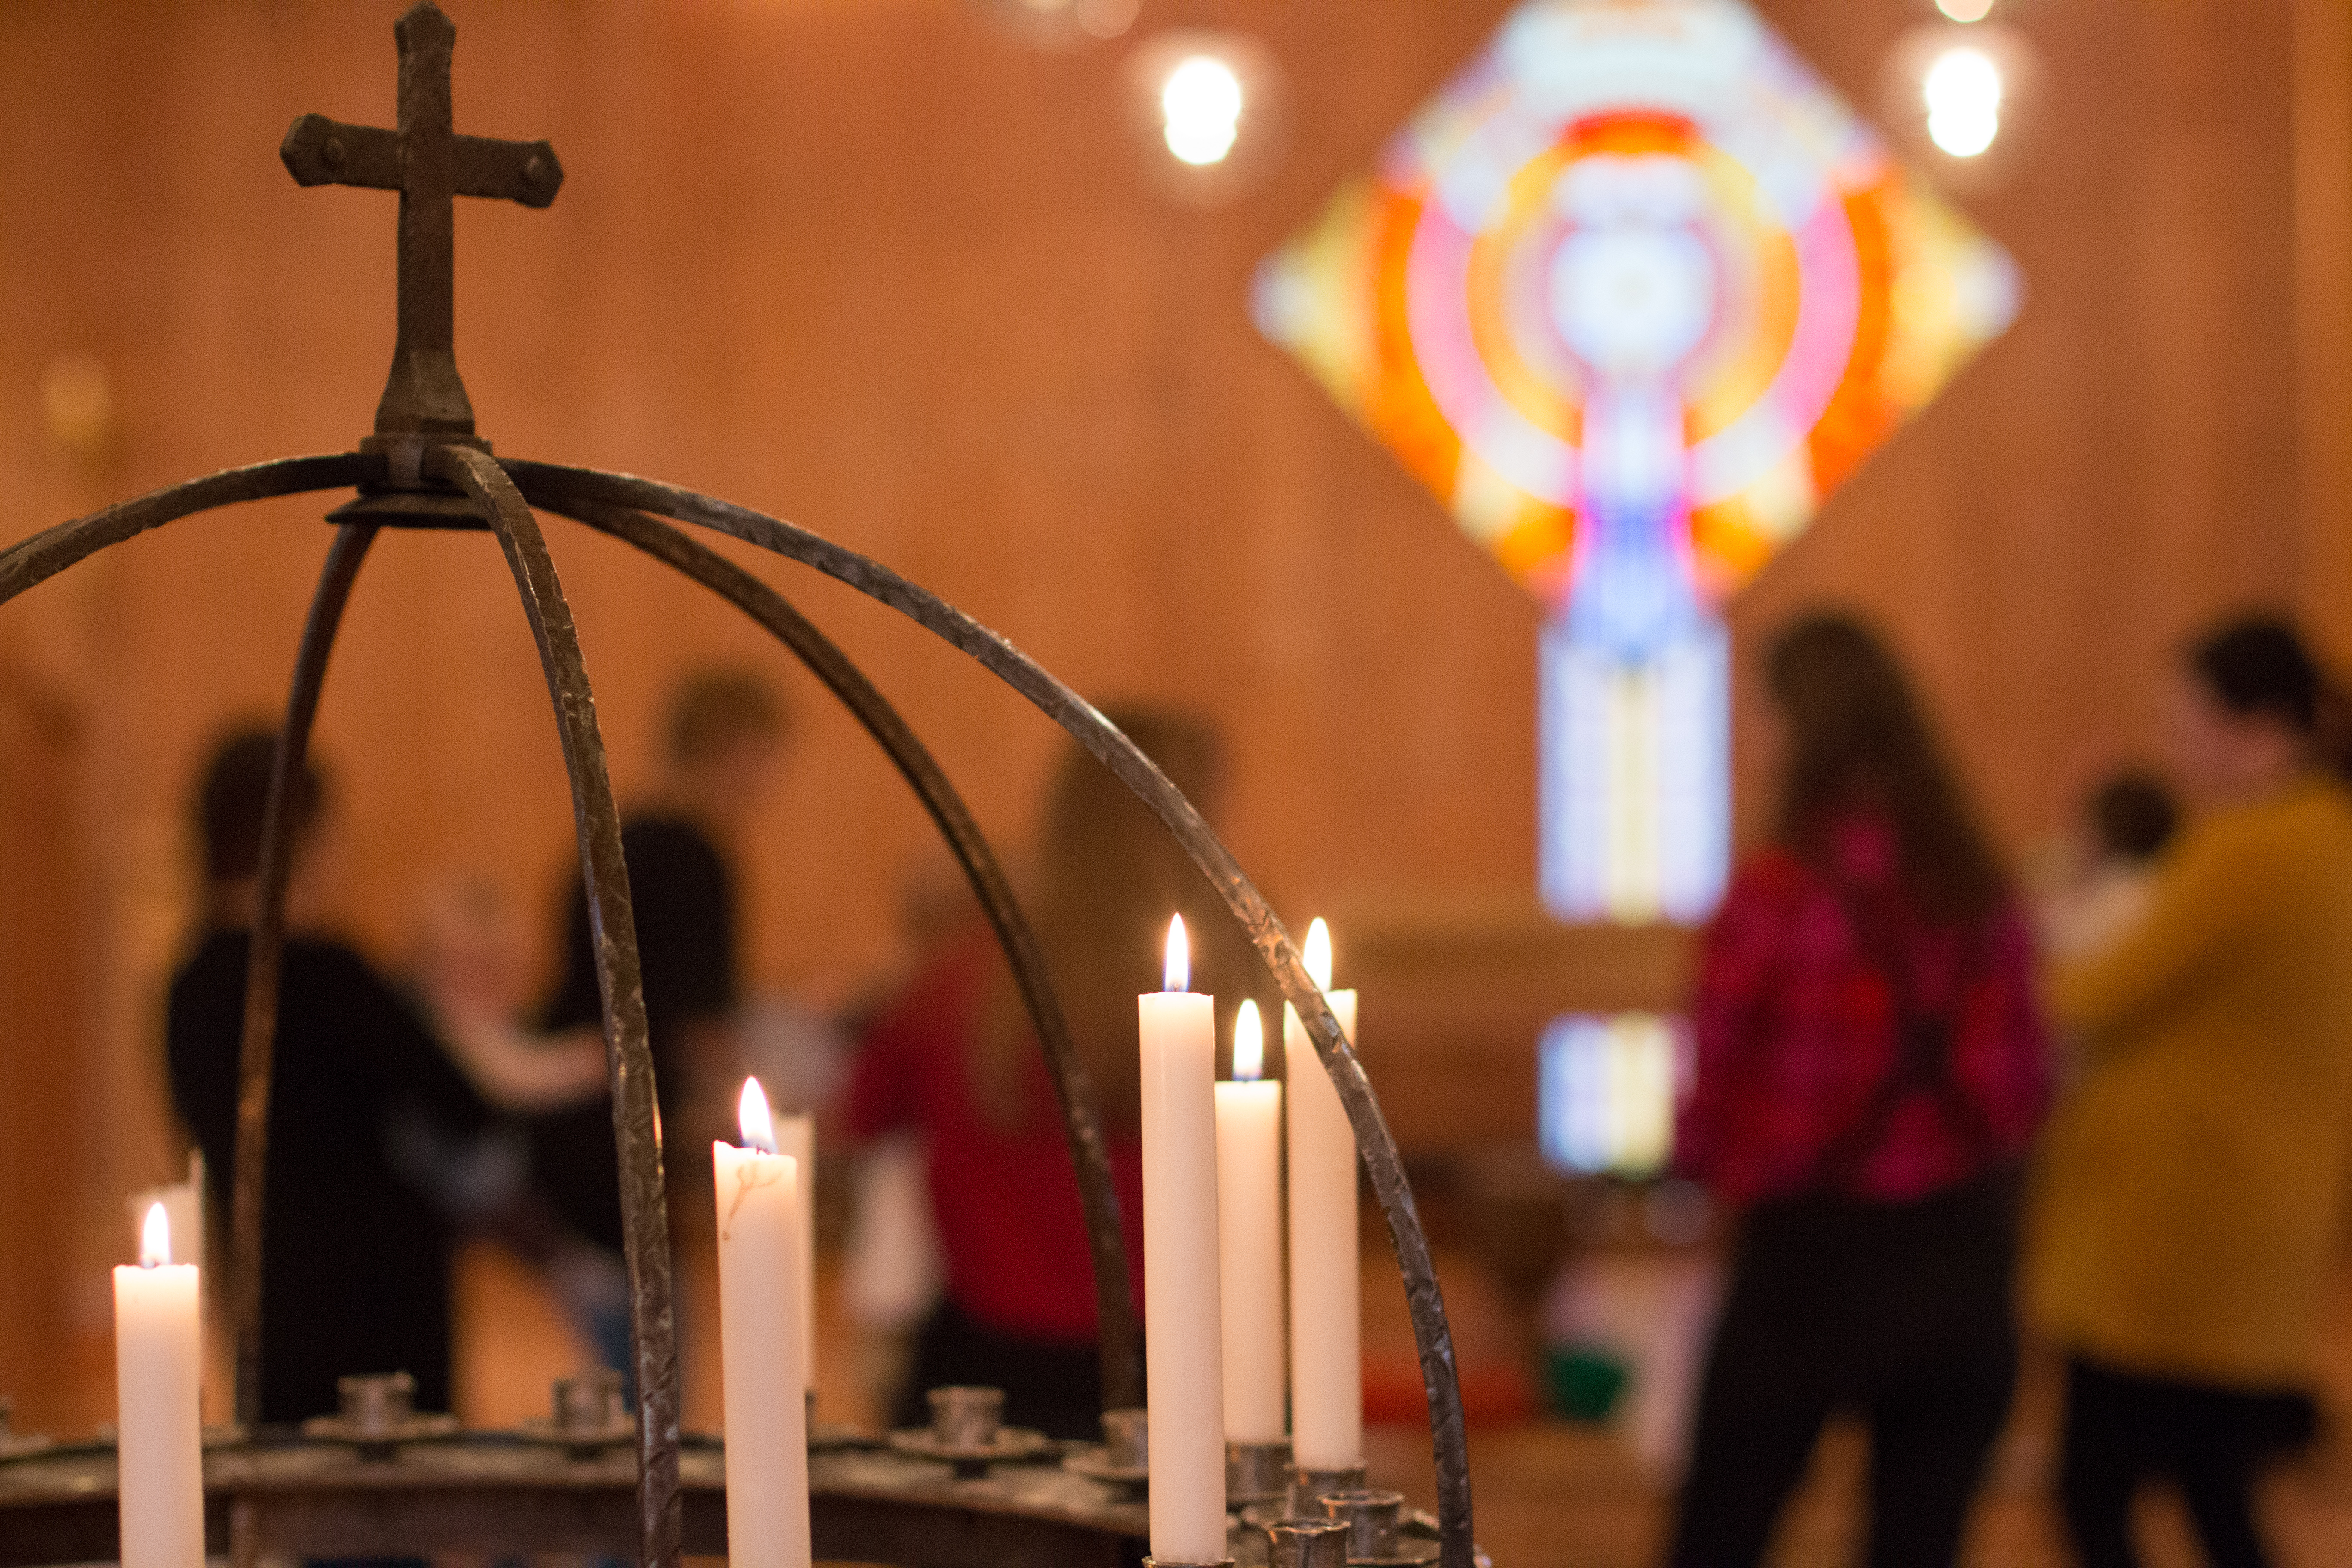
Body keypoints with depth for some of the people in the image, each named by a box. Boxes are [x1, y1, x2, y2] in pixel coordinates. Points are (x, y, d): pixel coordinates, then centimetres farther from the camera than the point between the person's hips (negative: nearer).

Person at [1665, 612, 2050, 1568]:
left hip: (1810, 1249, -4)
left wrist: (1703, 1151, 12)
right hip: (1960, 1256, 4)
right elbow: (2020, 1087, 6)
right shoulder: (1982, 894, 1)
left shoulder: (1775, 891, -13)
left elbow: (1716, 1088, -8)